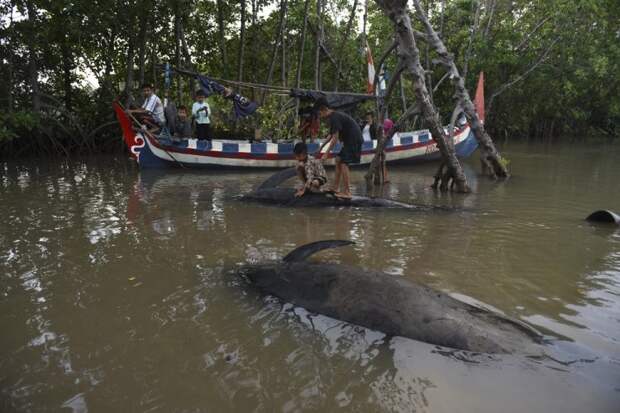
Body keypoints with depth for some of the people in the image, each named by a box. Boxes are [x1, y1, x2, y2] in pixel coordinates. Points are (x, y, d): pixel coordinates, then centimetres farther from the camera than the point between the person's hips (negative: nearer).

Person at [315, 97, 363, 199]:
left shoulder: (335, 117, -18)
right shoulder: (334, 116, 14)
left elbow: (335, 138, -21)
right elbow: (331, 135, 23)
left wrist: (326, 153, -18)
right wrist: (321, 147, 23)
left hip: (353, 140, -10)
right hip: (350, 140, 10)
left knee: (344, 164, -11)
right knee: (338, 160, 13)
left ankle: (347, 192, -11)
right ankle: (335, 187, 17)